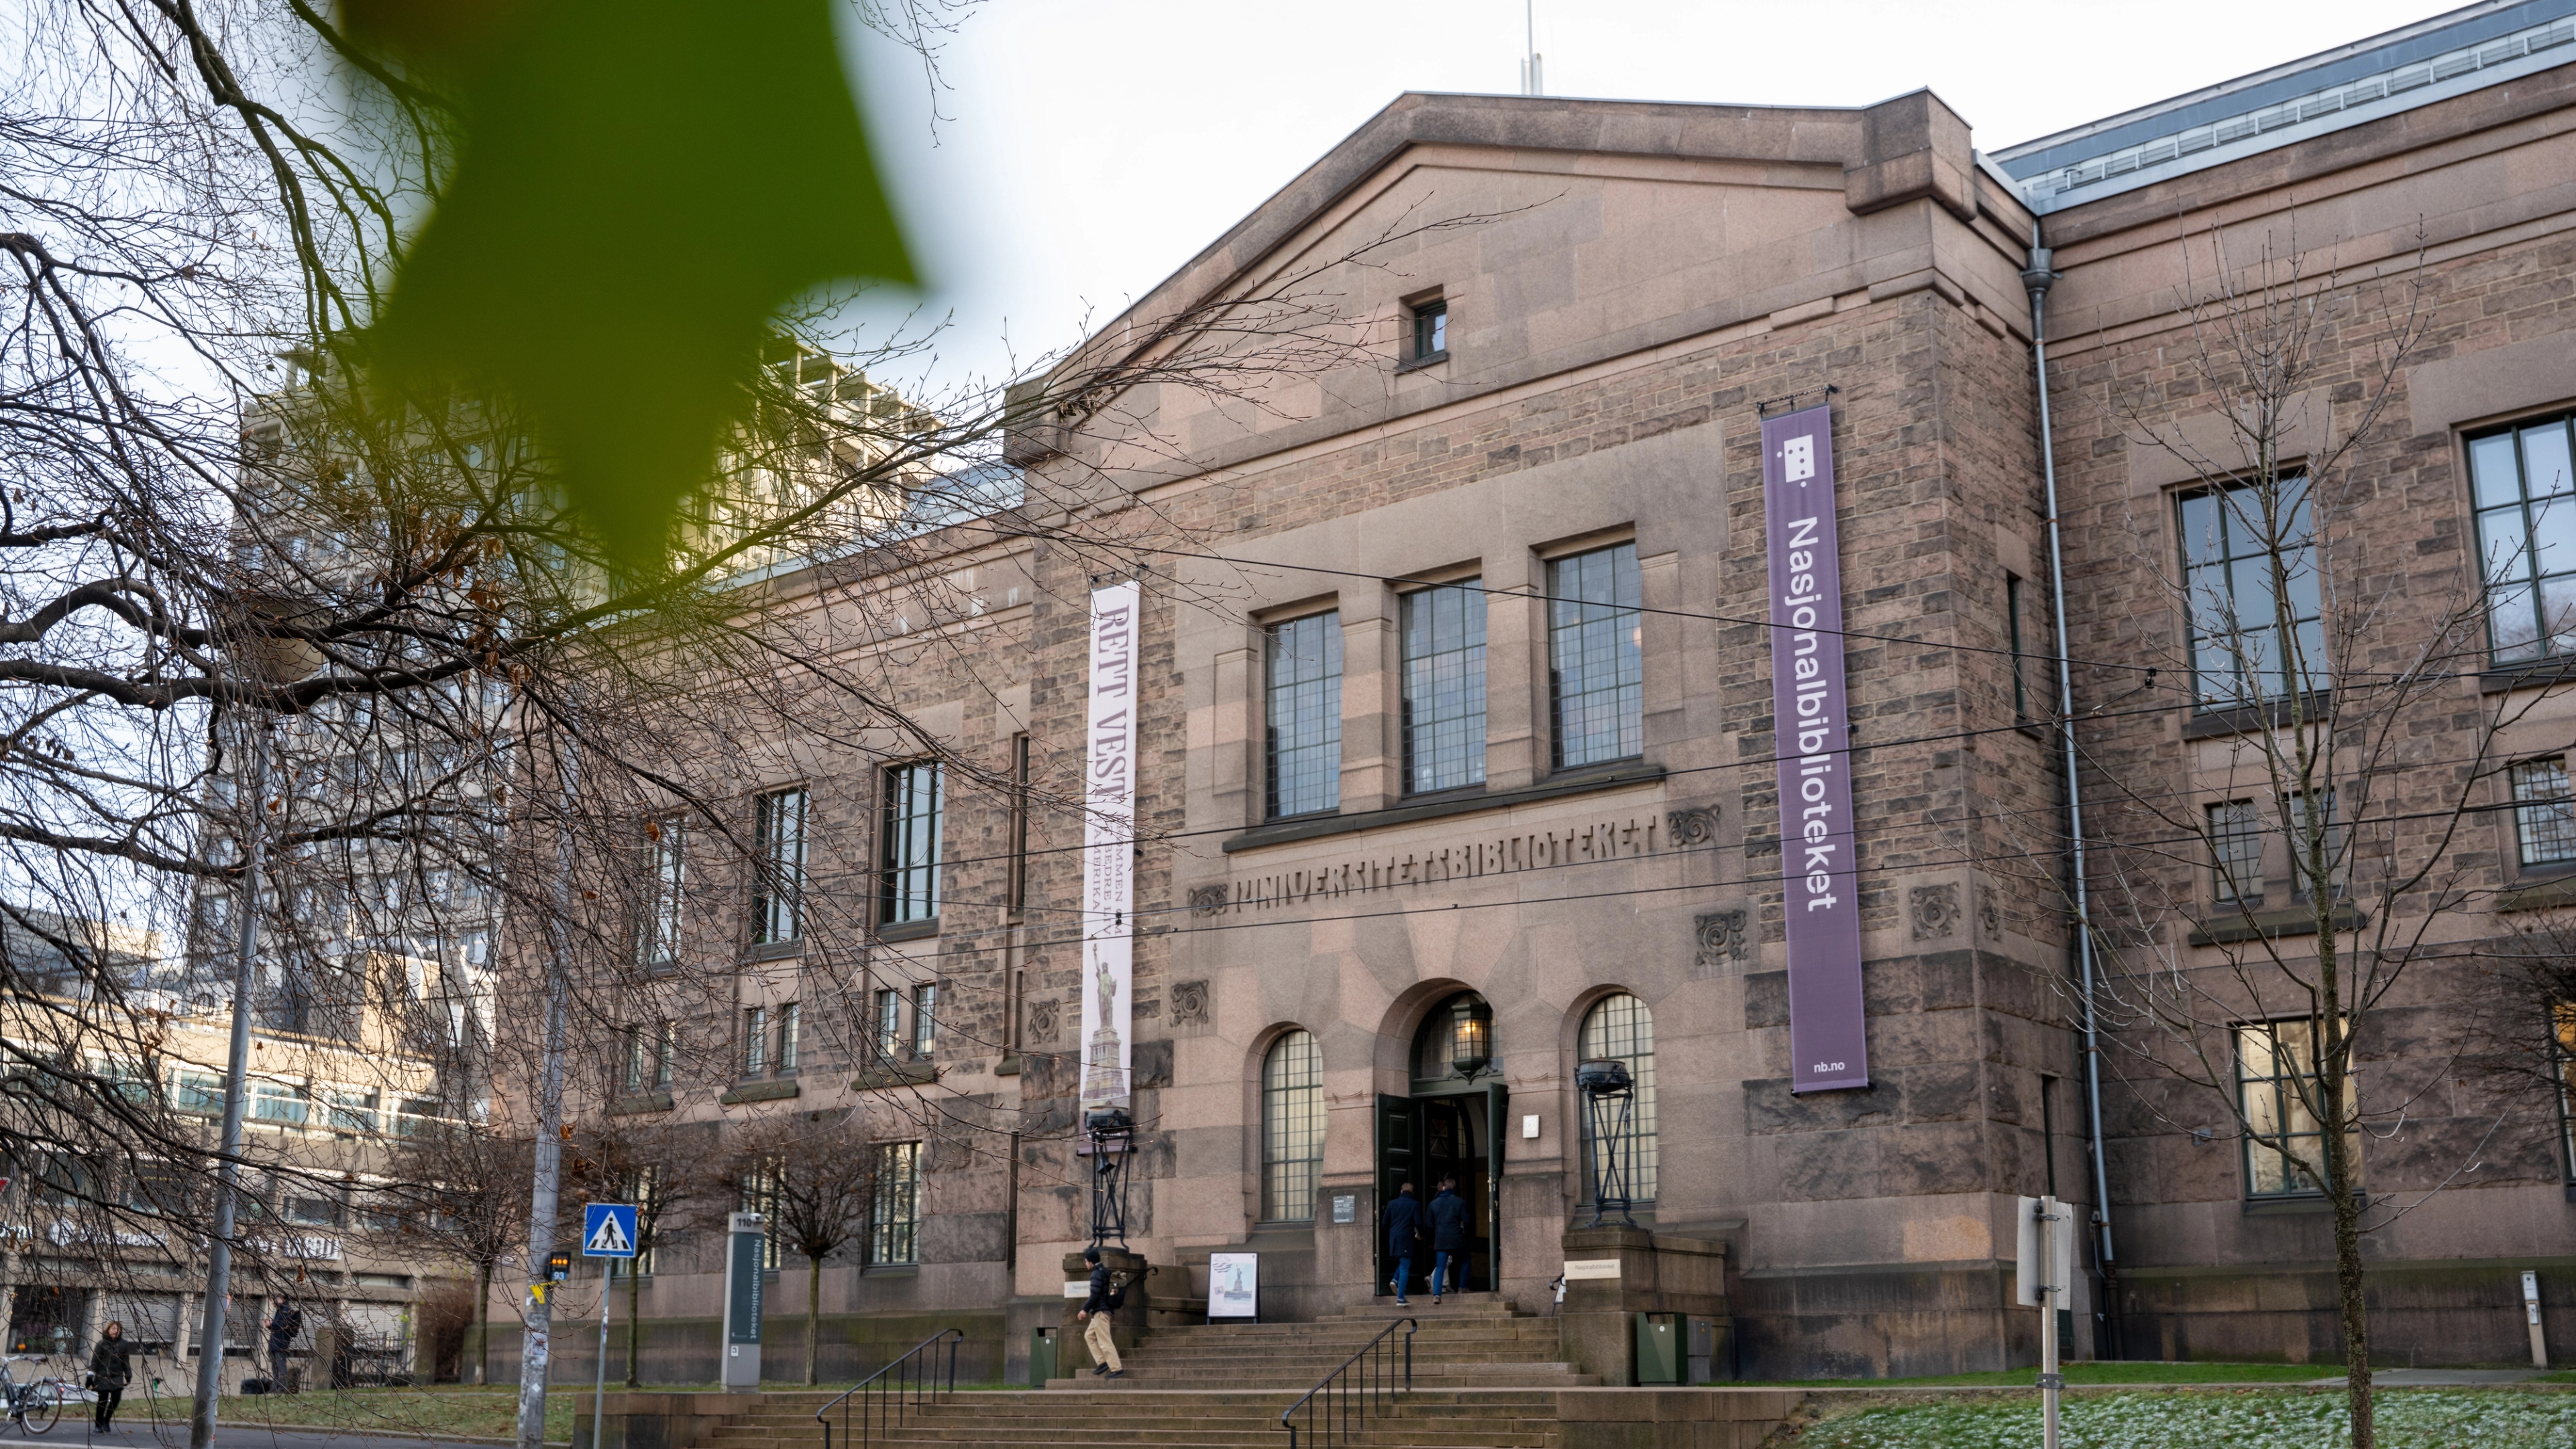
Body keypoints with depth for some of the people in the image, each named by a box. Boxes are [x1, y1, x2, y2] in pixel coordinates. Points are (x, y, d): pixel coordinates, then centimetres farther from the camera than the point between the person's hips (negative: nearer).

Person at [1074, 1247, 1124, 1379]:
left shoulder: (1097, 1274, -14)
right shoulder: (1105, 1272, 15)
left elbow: (1095, 1295, -21)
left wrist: (1085, 1309, -13)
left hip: (1100, 1311, -10)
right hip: (1102, 1311, 10)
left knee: (1105, 1342, -9)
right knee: (1089, 1335, 18)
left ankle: (1117, 1369, -12)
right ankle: (1102, 1362, 10)